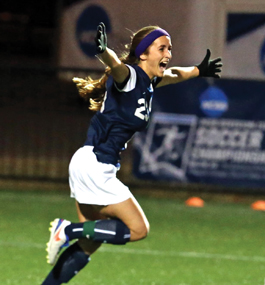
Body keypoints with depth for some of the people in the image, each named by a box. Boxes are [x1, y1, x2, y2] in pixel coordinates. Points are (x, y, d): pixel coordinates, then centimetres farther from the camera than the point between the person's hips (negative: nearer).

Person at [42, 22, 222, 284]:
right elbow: (115, 65, -40)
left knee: (87, 246, 9)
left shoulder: (150, 82, 11)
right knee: (138, 229, -8)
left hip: (99, 170, 9)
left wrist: (199, 71, 53)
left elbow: (175, 74, 35)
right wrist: (102, 51, -63)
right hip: (93, 164, -9)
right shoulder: (130, 75, -15)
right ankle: (69, 230, -6)